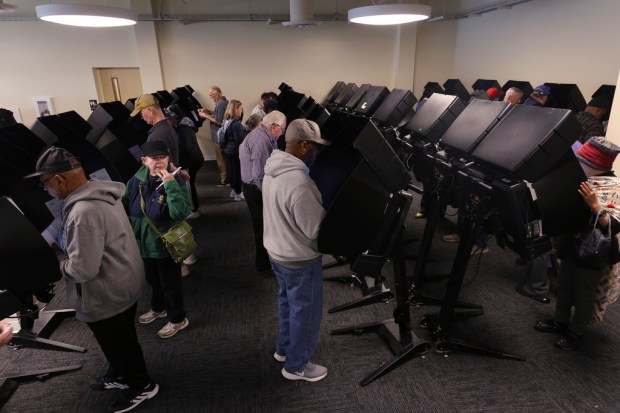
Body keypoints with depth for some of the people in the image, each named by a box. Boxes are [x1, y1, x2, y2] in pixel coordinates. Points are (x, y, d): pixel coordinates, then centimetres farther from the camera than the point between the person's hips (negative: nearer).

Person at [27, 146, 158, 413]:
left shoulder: (82, 213, -33)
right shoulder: (101, 192, -2)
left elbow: (83, 269, -31)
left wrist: (57, 253, -13)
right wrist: (63, 246, 2)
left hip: (107, 296, -9)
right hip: (123, 284, 9)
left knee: (118, 342, 15)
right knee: (120, 339, 28)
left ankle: (141, 386, 36)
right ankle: (120, 374, 51)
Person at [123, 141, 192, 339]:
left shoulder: (175, 181, -21)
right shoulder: (136, 181, -7)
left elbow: (181, 213, -34)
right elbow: (125, 206, 7)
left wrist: (171, 185, -38)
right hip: (144, 241, 6)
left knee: (170, 282, 11)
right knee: (153, 279, 26)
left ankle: (177, 319, 33)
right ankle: (158, 308, 53)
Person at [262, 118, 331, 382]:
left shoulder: (273, 168, -2)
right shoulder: (299, 182, -32)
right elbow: (315, 229, -25)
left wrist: (318, 203, 2)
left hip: (276, 250, 9)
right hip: (300, 259, -9)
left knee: (287, 301, 28)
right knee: (305, 312, 12)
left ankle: (284, 348, 48)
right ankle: (296, 366, 32)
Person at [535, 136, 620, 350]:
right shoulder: (583, 179, -1)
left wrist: (595, 205, -38)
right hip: (571, 244, 7)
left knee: (583, 294, 10)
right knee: (564, 286, 20)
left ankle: (576, 333, 28)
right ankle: (560, 321, 38)